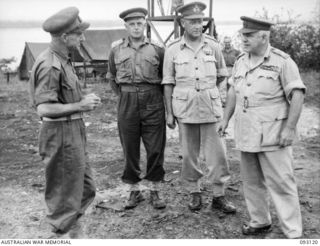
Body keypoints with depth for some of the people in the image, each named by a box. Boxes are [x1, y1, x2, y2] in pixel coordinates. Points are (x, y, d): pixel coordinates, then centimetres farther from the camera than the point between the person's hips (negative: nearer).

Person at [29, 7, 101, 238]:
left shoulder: (63, 61, 11)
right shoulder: (50, 65, -20)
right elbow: (44, 108, -27)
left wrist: (84, 100, 5)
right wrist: (80, 106, -18)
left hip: (75, 132, 10)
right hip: (61, 135, -10)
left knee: (86, 187, 20)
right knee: (65, 193, 6)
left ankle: (74, 227, 38)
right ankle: (61, 234, 24)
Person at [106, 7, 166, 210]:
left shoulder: (157, 49, -1)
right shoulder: (116, 49, 4)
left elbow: (166, 78, 8)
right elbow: (112, 78, 16)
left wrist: (154, 97, 7)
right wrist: (125, 95, 12)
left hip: (153, 104, -1)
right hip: (127, 105, 1)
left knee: (156, 149, 3)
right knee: (130, 150, 7)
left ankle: (155, 191, 19)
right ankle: (134, 191, 22)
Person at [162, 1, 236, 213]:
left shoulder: (213, 46, 2)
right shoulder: (173, 50, -1)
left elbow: (221, 74, 16)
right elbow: (168, 83, 2)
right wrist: (169, 113, 0)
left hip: (210, 106, 1)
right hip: (184, 107, 0)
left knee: (217, 153, 1)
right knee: (189, 153, 8)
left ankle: (219, 196, 14)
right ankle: (195, 193, 24)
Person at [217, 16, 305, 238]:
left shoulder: (282, 61, -9)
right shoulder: (240, 61, 10)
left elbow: (297, 95, -11)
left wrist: (289, 128, -15)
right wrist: (226, 119, 16)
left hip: (272, 134, -6)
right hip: (246, 134, 6)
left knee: (280, 182, -3)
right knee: (252, 181, 14)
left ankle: (294, 232, 8)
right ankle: (260, 222, 29)